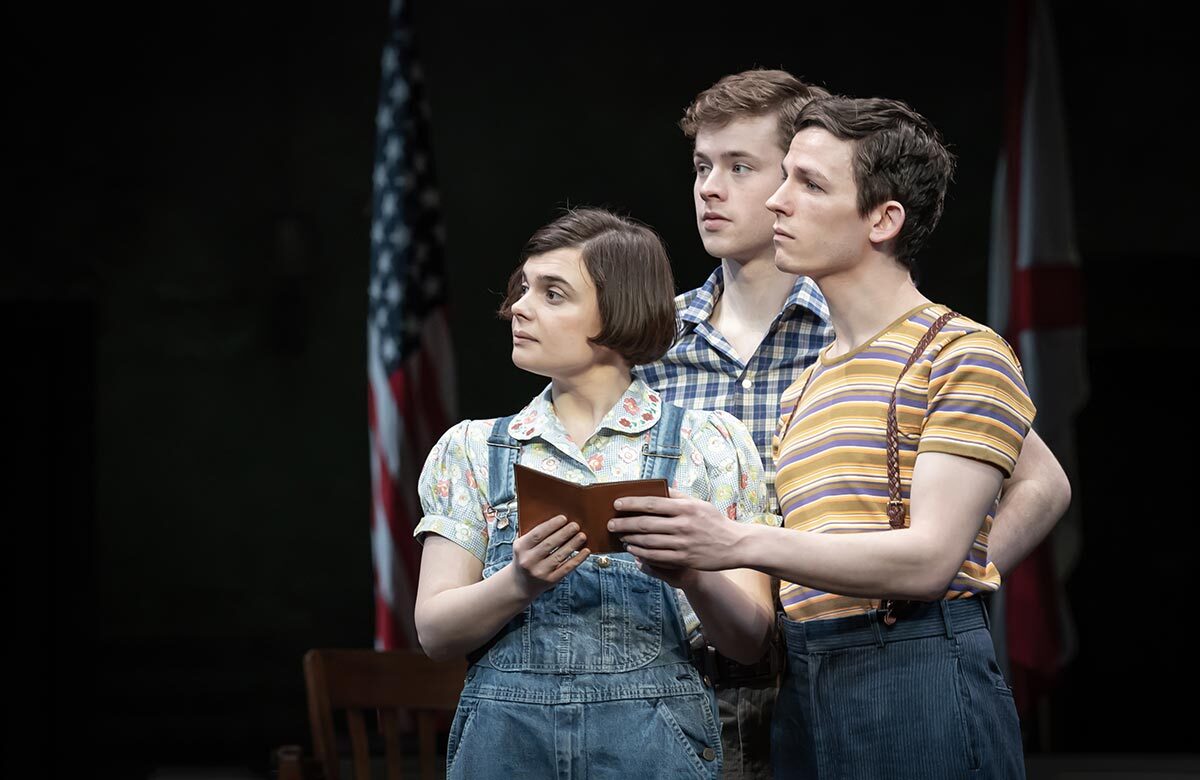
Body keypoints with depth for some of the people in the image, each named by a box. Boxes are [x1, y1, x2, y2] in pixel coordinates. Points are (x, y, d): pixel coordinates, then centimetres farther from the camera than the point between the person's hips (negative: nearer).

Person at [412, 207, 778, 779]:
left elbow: (749, 640, 1)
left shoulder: (710, 445, 6)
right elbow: (435, 630, 2)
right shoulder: (471, 450, 11)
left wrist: (693, 577, -19)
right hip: (505, 734, 1)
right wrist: (521, 583, -17)